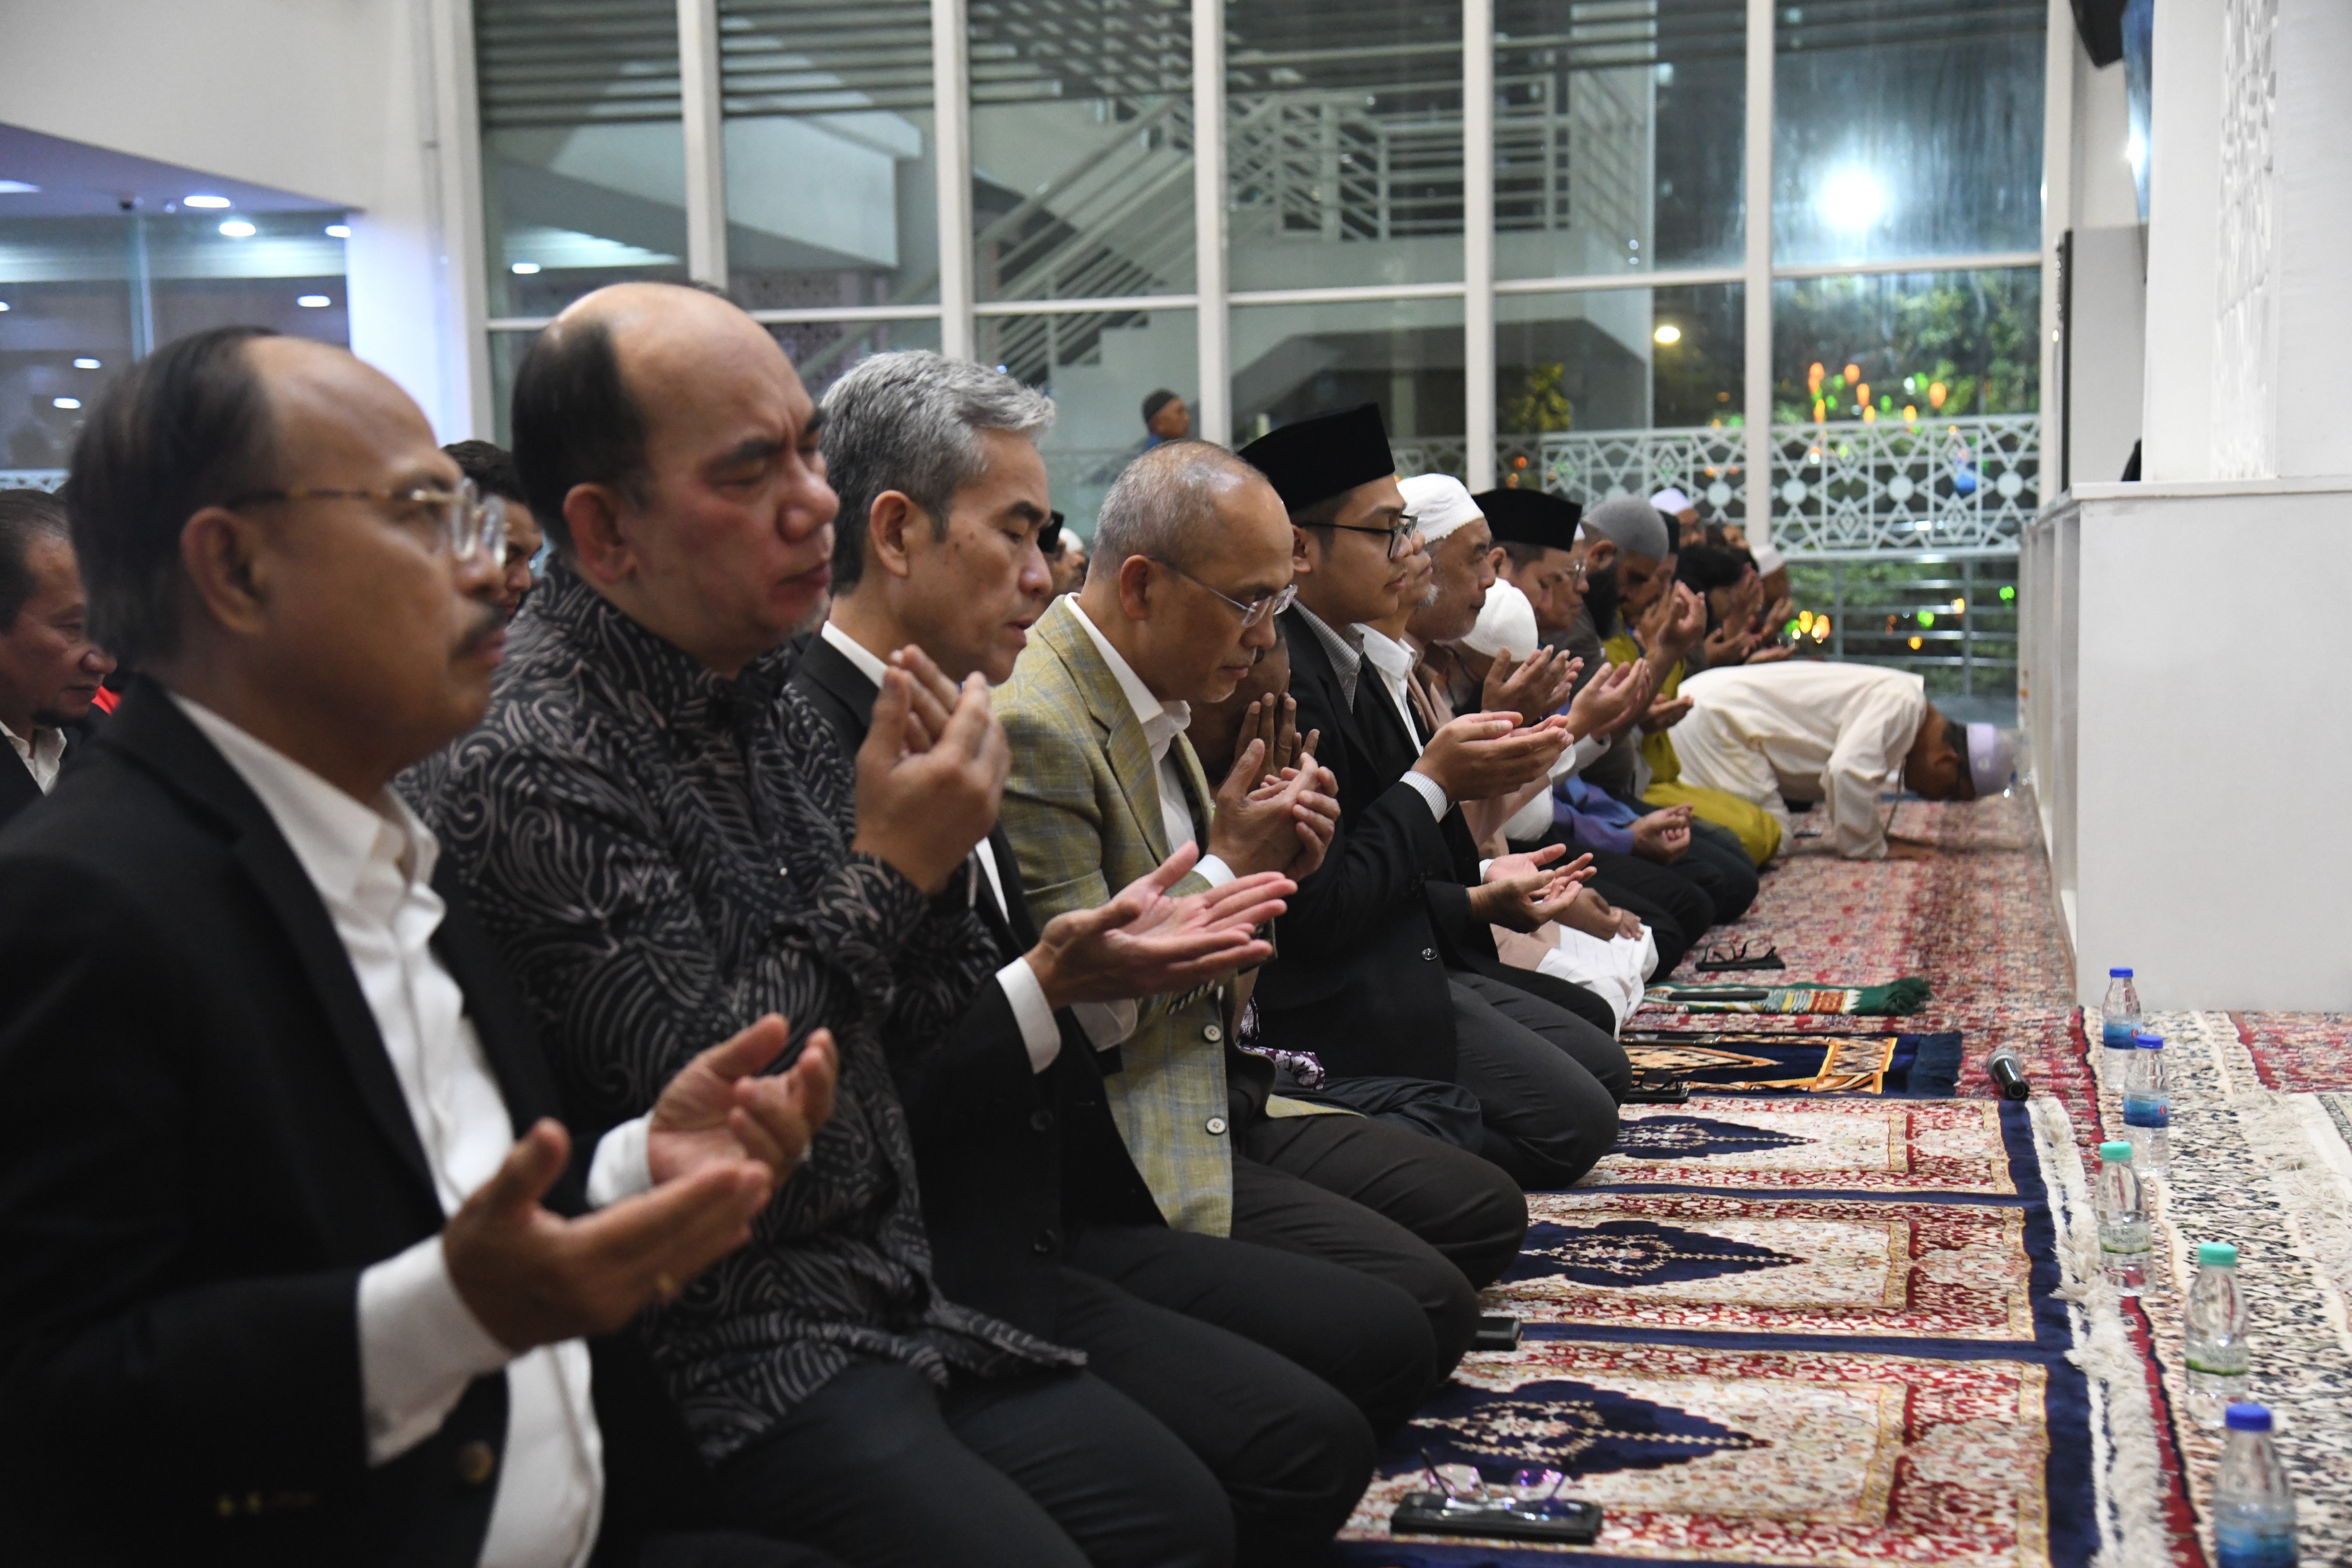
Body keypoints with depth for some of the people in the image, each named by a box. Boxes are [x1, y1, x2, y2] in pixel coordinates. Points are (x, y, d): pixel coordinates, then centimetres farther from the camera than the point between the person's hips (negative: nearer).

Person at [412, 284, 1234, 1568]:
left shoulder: (759, 686, 8)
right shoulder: (526, 763, -20)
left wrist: (936, 854, -6)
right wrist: (889, 871, -18)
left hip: (885, 1291, 8)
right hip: (729, 1352, -8)